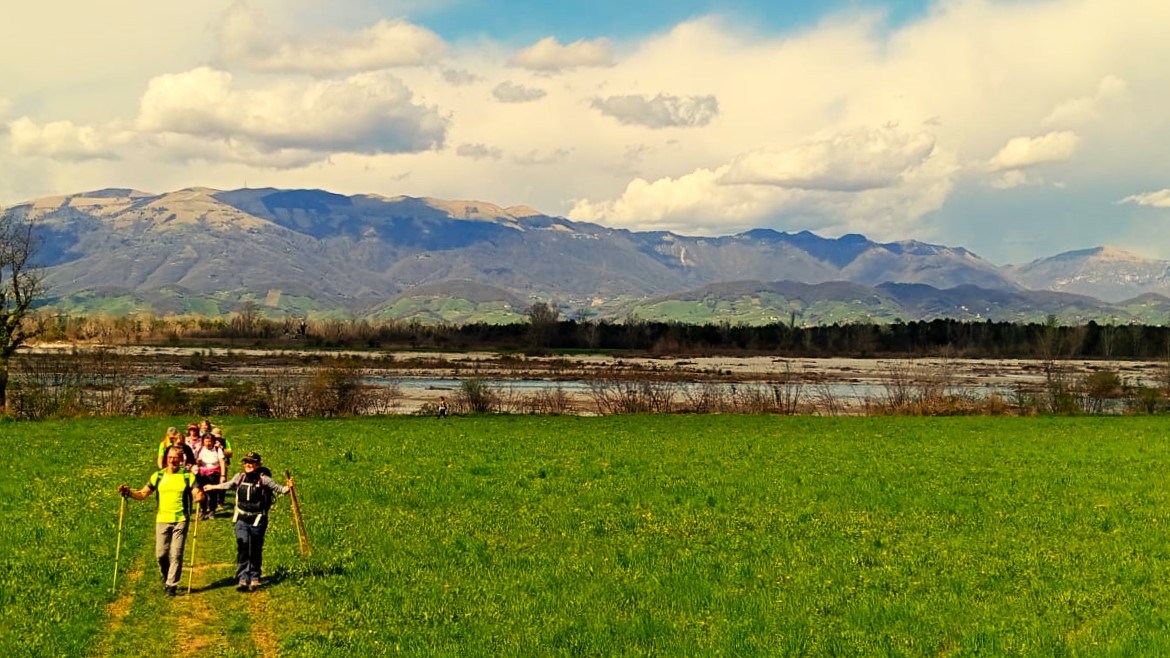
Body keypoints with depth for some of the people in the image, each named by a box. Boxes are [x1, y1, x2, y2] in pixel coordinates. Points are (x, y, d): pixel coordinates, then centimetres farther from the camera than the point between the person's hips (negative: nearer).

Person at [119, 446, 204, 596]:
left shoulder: (188, 476, 0)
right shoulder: (158, 476, 6)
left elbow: (197, 493, -8)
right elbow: (142, 494, 7)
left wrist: (199, 496, -32)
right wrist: (128, 492, -11)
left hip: (180, 520, -2)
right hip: (162, 520, 2)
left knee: (176, 554, -5)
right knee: (161, 554, 3)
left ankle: (172, 585, 3)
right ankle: (167, 577, 28)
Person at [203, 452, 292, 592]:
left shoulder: (263, 479, -7)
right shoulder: (240, 477, 4)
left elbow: (277, 488, -11)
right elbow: (227, 485, 24)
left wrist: (287, 488, -33)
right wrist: (212, 487, 37)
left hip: (258, 520, -2)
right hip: (241, 519, 2)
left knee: (256, 550, 8)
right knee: (242, 547, -13)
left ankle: (254, 578, 24)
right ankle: (242, 579, -15)